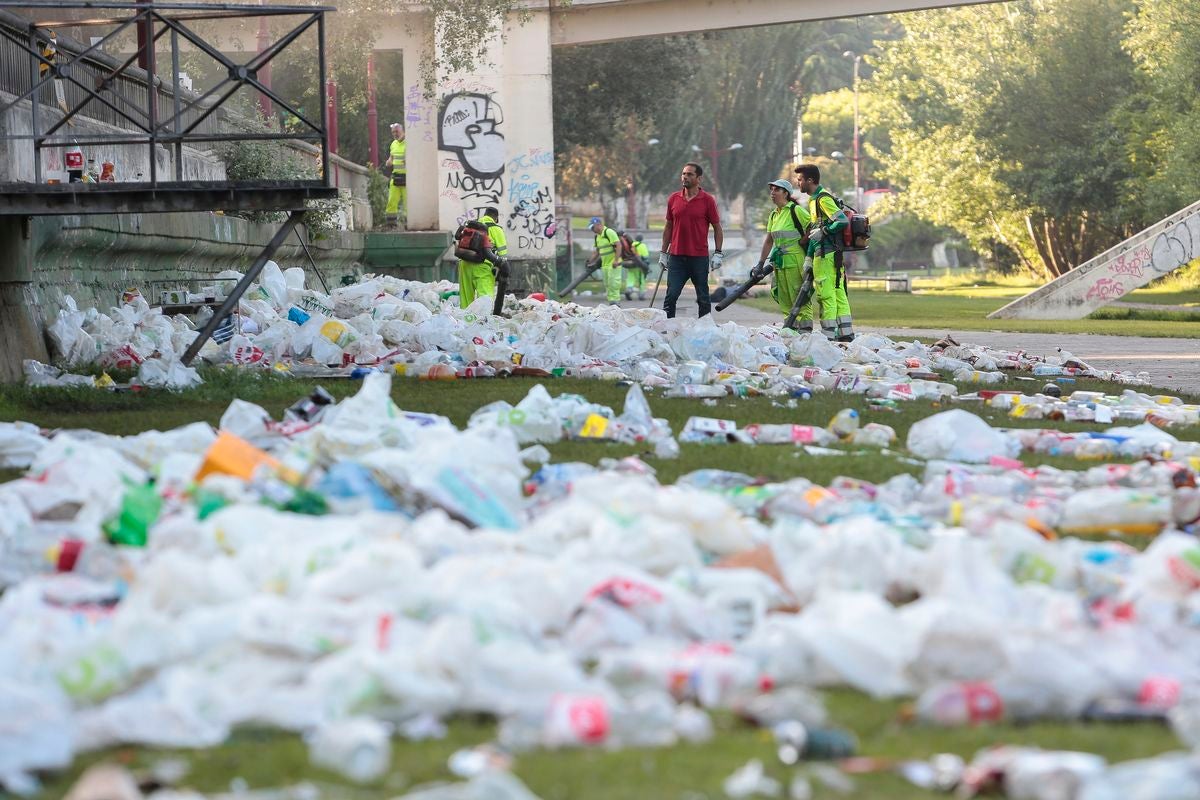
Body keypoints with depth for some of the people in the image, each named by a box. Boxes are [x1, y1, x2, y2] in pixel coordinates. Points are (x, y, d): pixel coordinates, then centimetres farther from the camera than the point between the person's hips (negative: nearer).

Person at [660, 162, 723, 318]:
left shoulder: (707, 200, -2)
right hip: (676, 257, 2)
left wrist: (718, 253, -5)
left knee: (703, 298, 5)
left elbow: (717, 228, 3)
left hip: (699, 258, -2)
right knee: (671, 296, -2)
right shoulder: (673, 199, 7)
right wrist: (663, 253, 13)